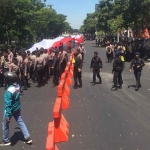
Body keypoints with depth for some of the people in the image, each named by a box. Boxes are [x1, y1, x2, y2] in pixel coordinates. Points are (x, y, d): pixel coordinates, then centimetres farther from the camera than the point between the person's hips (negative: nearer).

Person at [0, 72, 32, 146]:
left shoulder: (9, 91, -30)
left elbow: (8, 104, -26)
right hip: (17, 108, 7)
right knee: (20, 122, 17)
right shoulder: (17, 86, -8)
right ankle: (28, 138, 18)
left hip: (11, 109, -7)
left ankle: (6, 141, 29)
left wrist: (7, 115, -22)